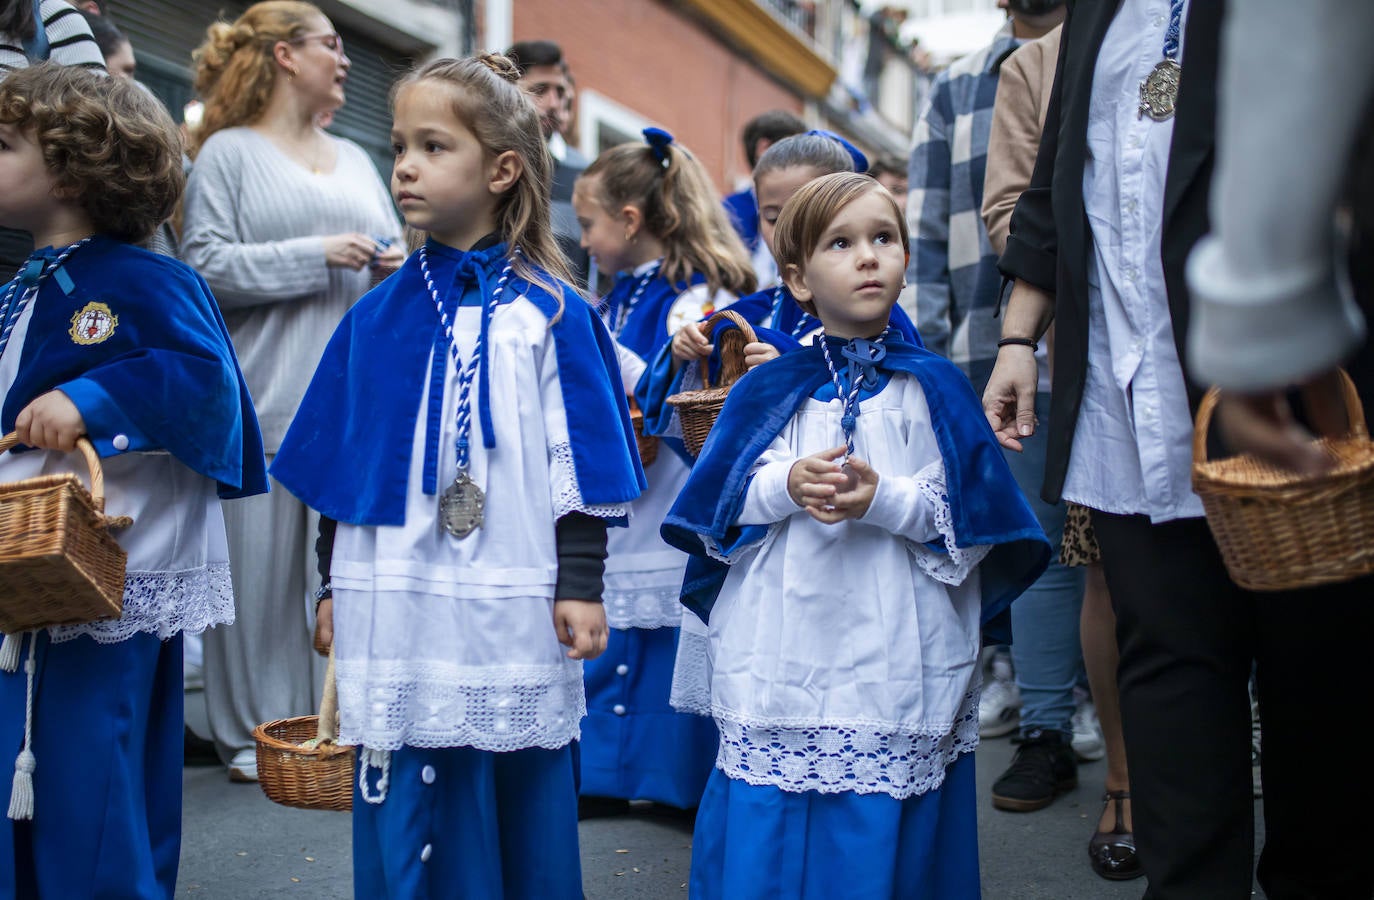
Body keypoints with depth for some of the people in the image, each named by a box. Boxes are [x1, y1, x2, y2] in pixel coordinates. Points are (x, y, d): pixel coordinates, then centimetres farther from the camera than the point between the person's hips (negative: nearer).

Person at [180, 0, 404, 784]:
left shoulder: (355, 159, 19)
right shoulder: (228, 152, 2)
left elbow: (393, 251, 22)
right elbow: (207, 264, -8)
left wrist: (395, 265, -1)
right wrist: (319, 255, -13)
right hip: (267, 397, -4)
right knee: (264, 557, -1)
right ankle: (254, 732, 10)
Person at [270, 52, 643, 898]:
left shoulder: (551, 315, -3)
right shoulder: (377, 316, 7)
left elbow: (580, 467, -3)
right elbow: (340, 471, 11)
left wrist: (581, 586, -6)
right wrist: (336, 588, 12)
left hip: (512, 611, -2)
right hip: (399, 613, 3)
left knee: (524, 804, 9)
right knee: (406, 828, 9)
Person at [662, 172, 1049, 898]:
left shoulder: (932, 388, 3)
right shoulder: (769, 390, 7)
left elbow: (968, 513, -3)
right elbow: (722, 502, 2)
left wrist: (884, 499, -18)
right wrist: (787, 486, -16)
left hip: (896, 656, -1)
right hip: (783, 650, 1)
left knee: (885, 831, 5)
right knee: (769, 826, 5)